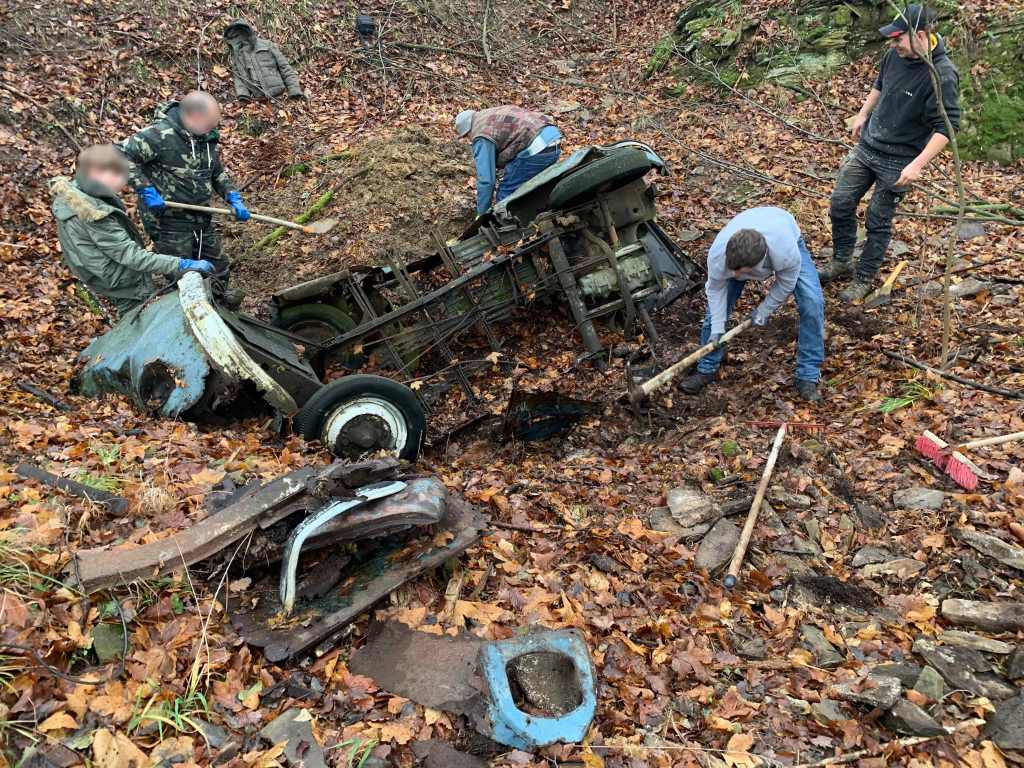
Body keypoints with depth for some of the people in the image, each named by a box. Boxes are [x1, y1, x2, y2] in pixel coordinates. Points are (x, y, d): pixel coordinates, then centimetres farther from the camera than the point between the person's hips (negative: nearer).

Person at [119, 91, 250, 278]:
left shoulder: (208, 137, 3)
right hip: (168, 222, -7)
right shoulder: (161, 135, -20)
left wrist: (233, 197, 2)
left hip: (201, 220, 7)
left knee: (218, 270, 17)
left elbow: (217, 172, 17)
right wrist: (146, 190, -24)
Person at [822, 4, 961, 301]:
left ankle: (864, 279, 20)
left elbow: (947, 128, -23)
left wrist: (917, 165, -29)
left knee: (879, 222, 4)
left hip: (898, 162, -6)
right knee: (841, 203, 9)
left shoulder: (943, 75, -24)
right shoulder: (896, 54, -5)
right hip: (866, 146, 6)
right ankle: (842, 262, 28)